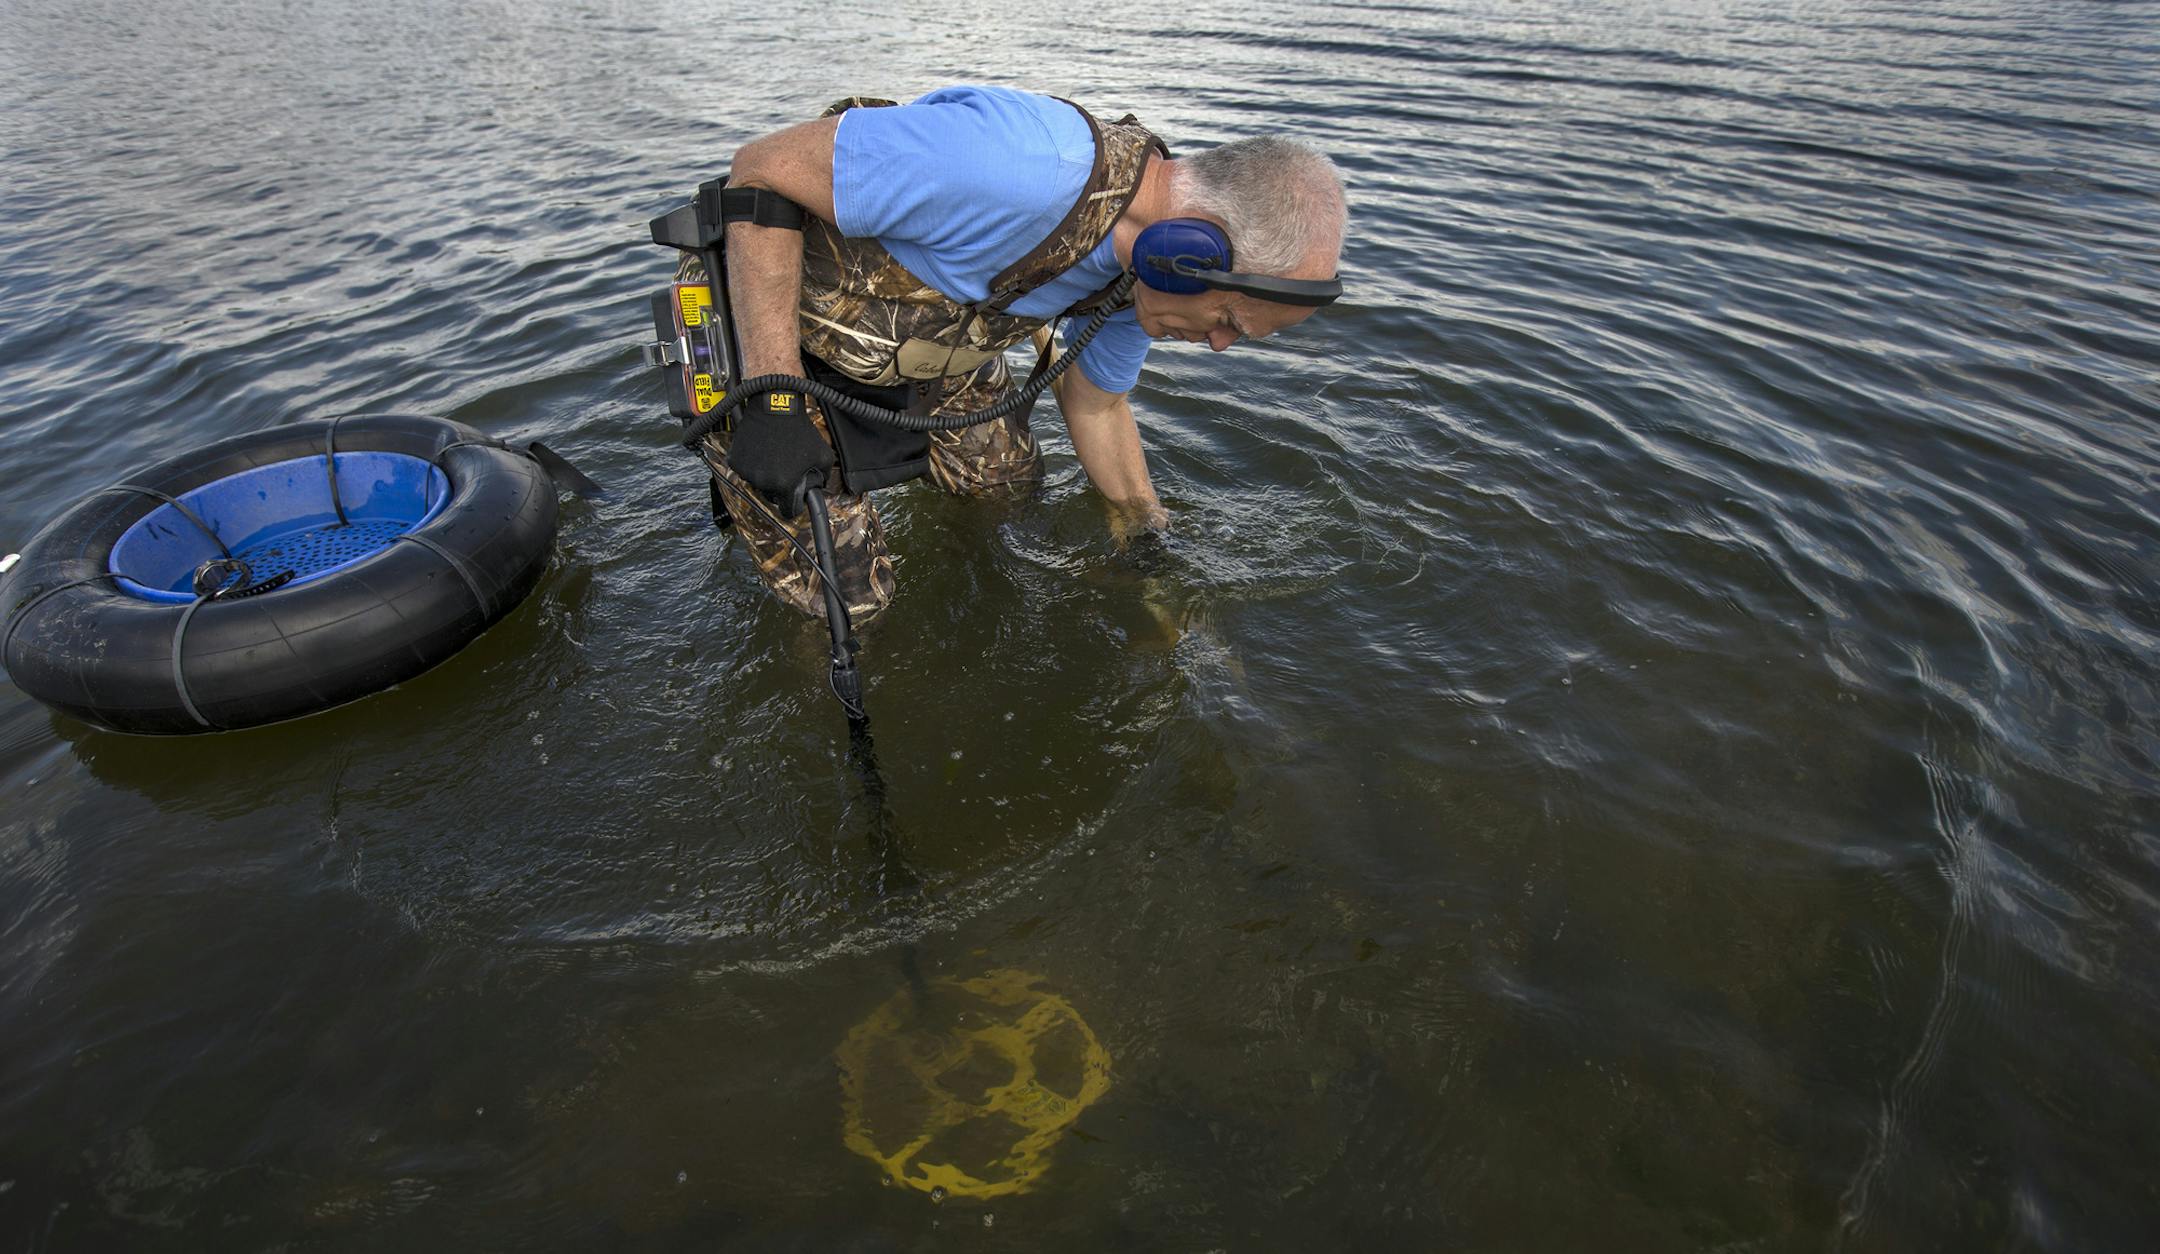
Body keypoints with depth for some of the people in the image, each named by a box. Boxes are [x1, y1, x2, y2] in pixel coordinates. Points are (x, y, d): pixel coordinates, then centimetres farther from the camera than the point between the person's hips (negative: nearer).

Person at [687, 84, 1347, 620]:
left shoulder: (1146, 262, -9)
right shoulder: (1027, 169, -38)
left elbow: (1095, 403, 10)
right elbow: (760, 170, -31)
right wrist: (772, 399, -32)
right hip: (760, 319, -7)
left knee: (1006, 481, 16)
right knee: (844, 602, -5)